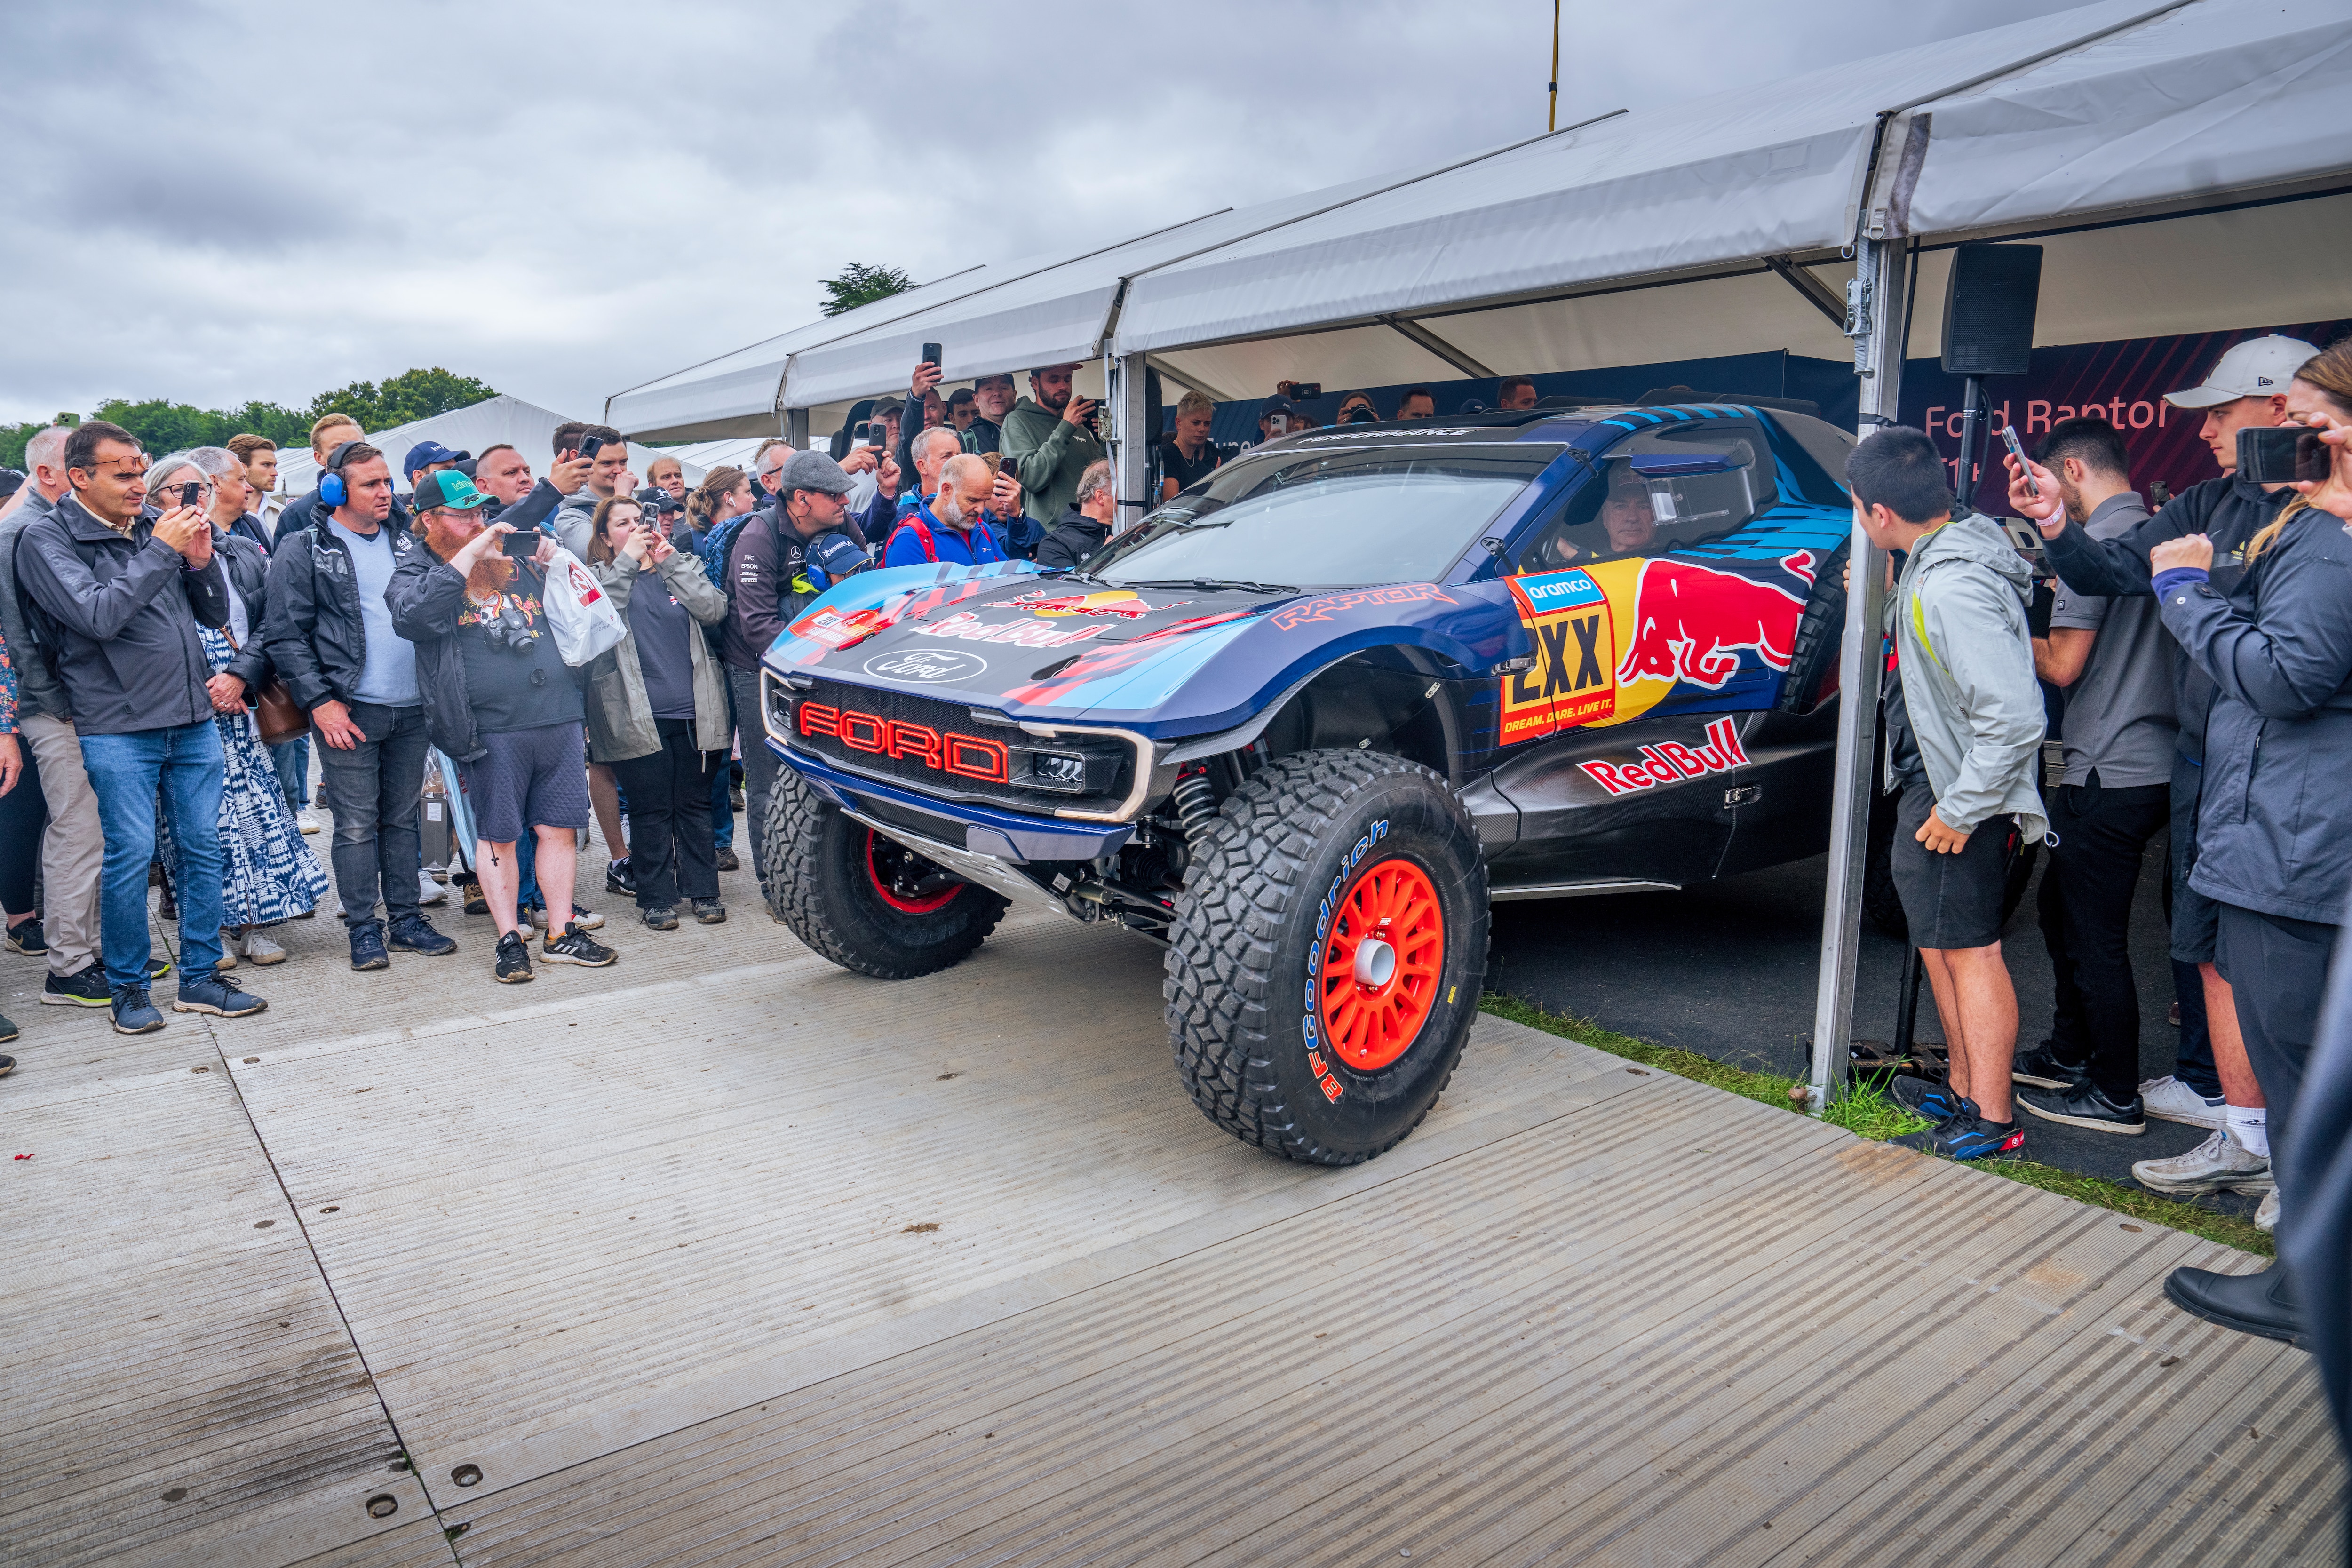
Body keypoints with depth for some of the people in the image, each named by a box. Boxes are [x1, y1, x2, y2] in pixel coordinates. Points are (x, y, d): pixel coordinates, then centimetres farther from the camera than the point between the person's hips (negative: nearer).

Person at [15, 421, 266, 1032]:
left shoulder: (156, 528, 10)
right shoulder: (46, 539, -3)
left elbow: (216, 614, 13)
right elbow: (98, 615, -17)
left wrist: (200, 560, -5)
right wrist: (161, 552, -16)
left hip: (194, 720, 5)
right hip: (118, 727, -5)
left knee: (204, 847, 7)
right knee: (130, 856, -3)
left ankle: (200, 978, 17)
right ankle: (128, 988, 13)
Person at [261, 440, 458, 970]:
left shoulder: (407, 540, 12)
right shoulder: (303, 549, -2)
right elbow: (284, 635, -5)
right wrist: (319, 701, -11)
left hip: (412, 708, 4)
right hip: (349, 711, -4)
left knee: (403, 817, 11)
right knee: (357, 825, 1)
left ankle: (407, 919, 19)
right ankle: (364, 928, 10)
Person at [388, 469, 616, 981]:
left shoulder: (519, 561, 17)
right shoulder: (418, 572, 4)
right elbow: (412, 616, -19)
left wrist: (553, 558, 6)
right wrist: (467, 556, -16)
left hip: (558, 716, 4)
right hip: (489, 728, -4)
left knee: (559, 827, 7)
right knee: (498, 836, 3)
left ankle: (561, 934, 16)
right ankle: (510, 938, 14)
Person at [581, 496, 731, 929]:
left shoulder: (682, 565, 14)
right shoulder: (601, 576, 10)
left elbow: (714, 610, -3)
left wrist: (669, 561, -4)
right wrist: (627, 561, -8)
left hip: (692, 711, 2)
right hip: (639, 716, -2)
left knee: (695, 803, 6)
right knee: (650, 808, 1)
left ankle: (703, 890, 15)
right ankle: (655, 897, 10)